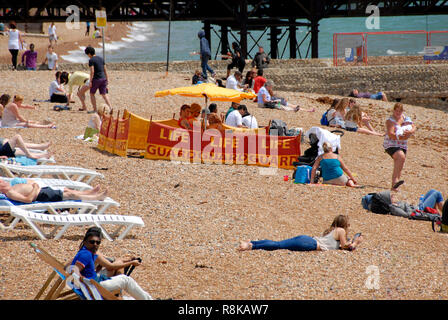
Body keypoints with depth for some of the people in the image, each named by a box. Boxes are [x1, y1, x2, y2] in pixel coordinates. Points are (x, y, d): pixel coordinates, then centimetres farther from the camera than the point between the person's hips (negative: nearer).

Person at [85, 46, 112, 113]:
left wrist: (90, 81, -13)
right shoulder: (101, 59, 12)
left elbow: (92, 71, -16)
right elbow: (105, 70, 14)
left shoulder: (91, 60, -9)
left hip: (96, 79, -6)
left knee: (92, 94, 9)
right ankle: (110, 108, -4)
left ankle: (95, 109, 6)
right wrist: (106, 79, 19)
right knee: (104, 94, 9)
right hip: (103, 78, 6)